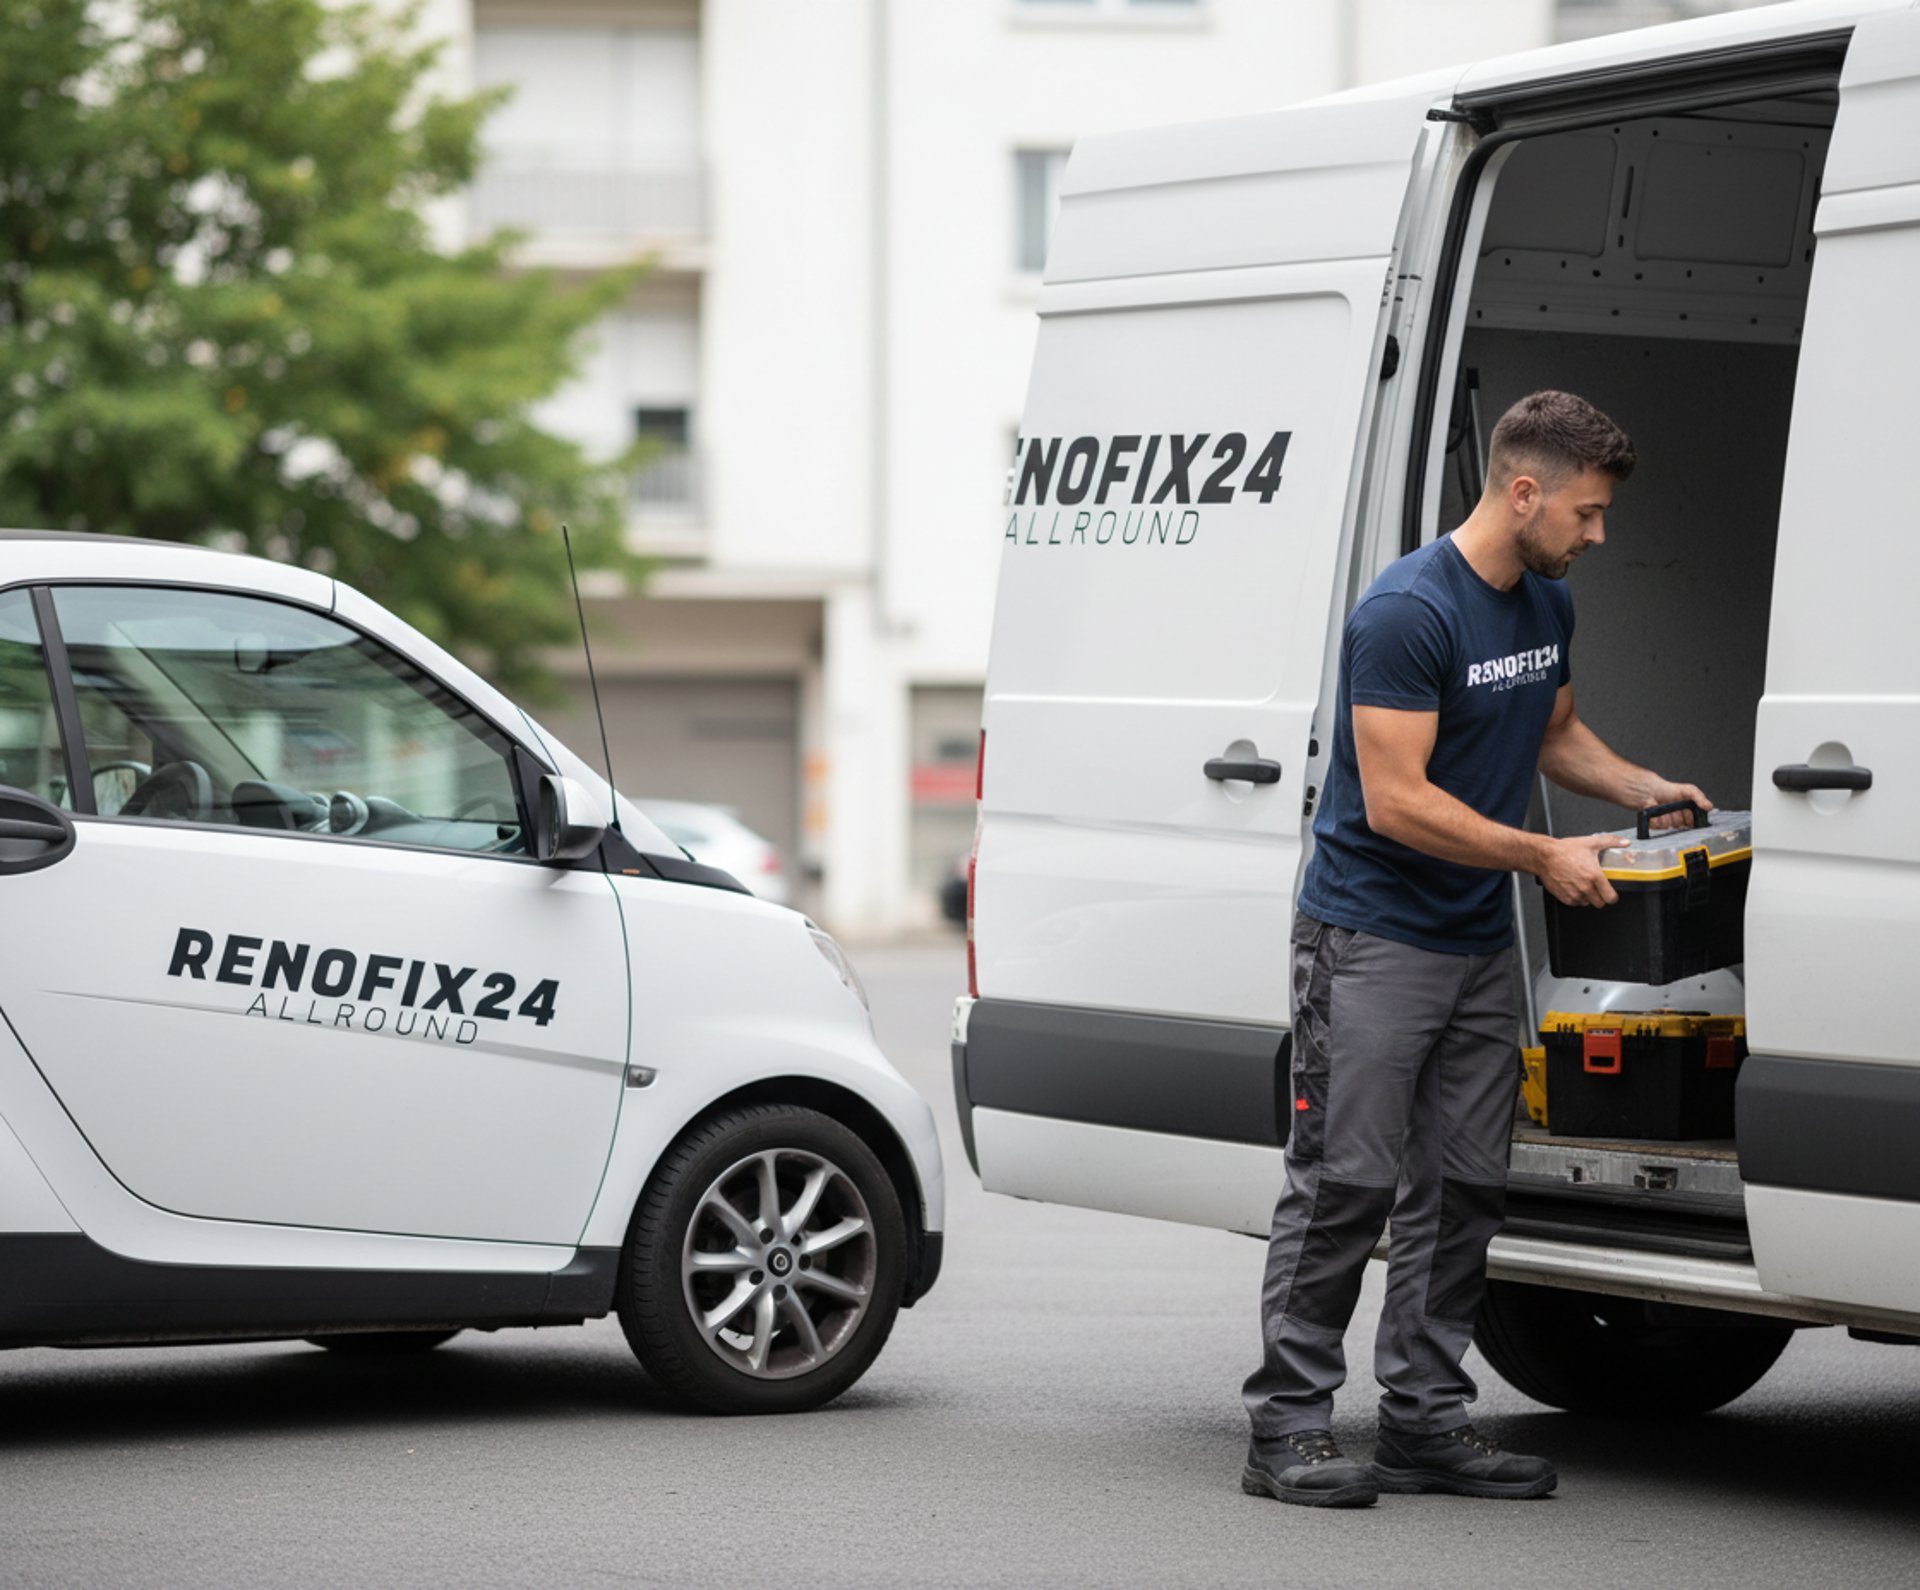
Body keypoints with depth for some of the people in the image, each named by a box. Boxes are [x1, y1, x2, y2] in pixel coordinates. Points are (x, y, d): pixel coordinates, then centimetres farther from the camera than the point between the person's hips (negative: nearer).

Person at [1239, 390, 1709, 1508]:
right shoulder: (1408, 612, -18)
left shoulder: (1550, 605, 10)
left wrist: (1639, 787, 11)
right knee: (1347, 1184, -8)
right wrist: (1545, 857, -17)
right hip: (1373, 937, -8)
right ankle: (1290, 1425, -3)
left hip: (1480, 941, 8)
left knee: (1463, 1187, 7)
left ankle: (1427, 1420, 12)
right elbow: (1399, 801, -21)